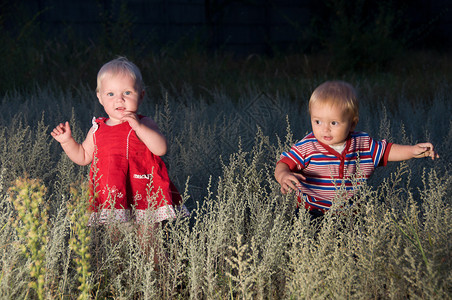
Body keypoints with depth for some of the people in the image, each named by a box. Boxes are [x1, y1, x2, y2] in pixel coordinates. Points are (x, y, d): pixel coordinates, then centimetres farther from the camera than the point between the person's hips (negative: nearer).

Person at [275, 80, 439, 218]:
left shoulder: (363, 144, 1)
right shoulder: (307, 147, -8)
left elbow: (387, 151, 15)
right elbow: (284, 164, -9)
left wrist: (413, 150, 2)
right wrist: (284, 176, -33)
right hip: (313, 213, -3)